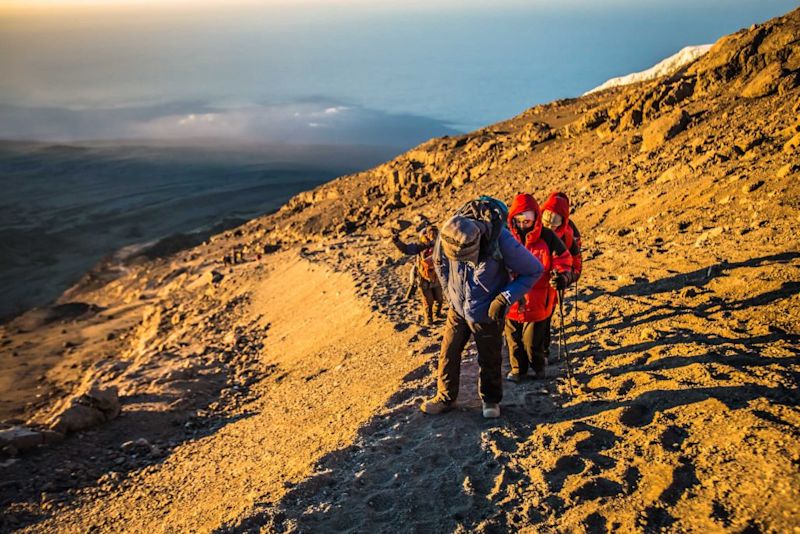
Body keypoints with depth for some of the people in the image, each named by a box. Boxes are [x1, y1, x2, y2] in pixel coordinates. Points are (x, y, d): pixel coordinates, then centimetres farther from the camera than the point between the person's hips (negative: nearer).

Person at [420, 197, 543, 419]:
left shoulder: (503, 242, -33)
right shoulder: (448, 234, -21)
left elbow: (534, 270, -18)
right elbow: (438, 261, 5)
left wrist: (505, 299, -23)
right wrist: (448, 291, 5)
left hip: (486, 312, -3)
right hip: (457, 307, 3)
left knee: (489, 359, 12)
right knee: (448, 353, 10)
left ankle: (491, 399, 36)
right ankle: (445, 398, 30)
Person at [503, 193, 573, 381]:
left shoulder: (548, 237, -10)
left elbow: (563, 260, -3)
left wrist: (562, 275, -23)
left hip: (538, 301, -2)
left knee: (533, 340, 6)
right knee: (513, 338, 15)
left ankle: (538, 366, 36)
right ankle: (517, 368, 38)